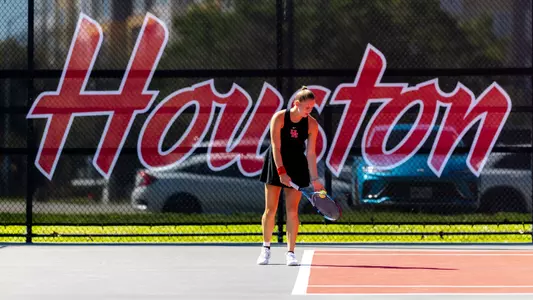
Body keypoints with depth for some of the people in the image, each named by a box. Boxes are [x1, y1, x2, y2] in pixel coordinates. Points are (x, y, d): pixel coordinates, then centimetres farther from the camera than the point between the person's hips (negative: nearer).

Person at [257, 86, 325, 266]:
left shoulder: (312, 124, -9)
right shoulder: (279, 118, -16)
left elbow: (311, 153, -8)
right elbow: (276, 147, -17)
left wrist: (314, 179, -12)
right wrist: (281, 171, -24)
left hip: (297, 165, 1)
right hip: (276, 163, -1)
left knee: (292, 211, -4)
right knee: (270, 210, 0)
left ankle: (290, 252, 0)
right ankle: (266, 248, 16)